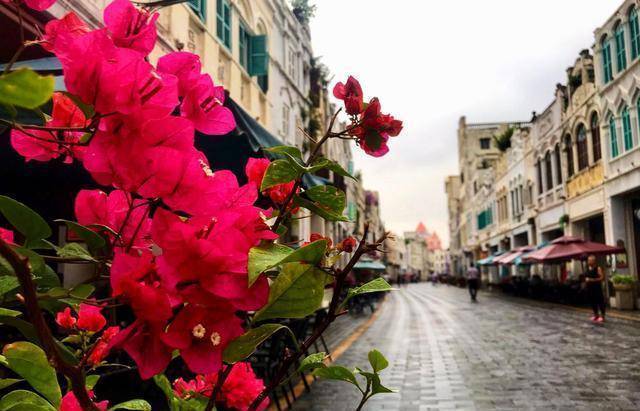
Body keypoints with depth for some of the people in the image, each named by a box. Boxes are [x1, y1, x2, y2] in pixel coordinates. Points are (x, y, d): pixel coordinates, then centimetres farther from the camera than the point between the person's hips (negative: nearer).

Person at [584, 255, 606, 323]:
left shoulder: (598, 268, -10)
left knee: (600, 302, -3)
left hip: (597, 288, -7)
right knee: (592, 302, 13)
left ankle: (602, 316, 5)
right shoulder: (587, 269, 12)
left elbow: (602, 278, -15)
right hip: (589, 288, 7)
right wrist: (586, 279, 6)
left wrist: (593, 280, -19)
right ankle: (596, 315, 25)